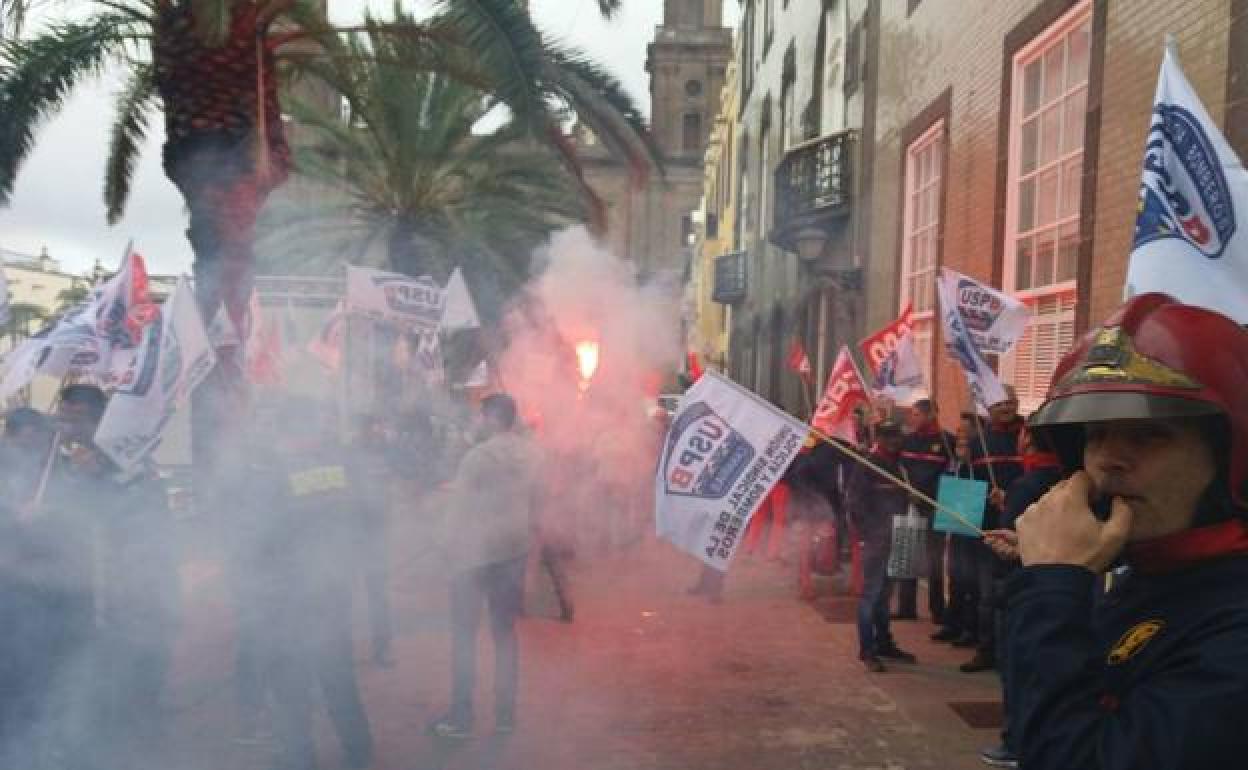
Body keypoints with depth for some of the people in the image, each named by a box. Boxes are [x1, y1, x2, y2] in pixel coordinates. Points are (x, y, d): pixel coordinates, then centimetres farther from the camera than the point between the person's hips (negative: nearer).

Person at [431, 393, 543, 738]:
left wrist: (451, 548, 0)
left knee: (463, 633, 6)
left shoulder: (478, 456, -16)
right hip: (515, 550, 6)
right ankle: (505, 714, 19)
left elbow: (458, 508, -11)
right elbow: (535, 504, 9)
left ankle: (461, 718, 10)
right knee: (505, 631, 14)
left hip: (476, 553, -6)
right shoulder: (531, 454, 2)